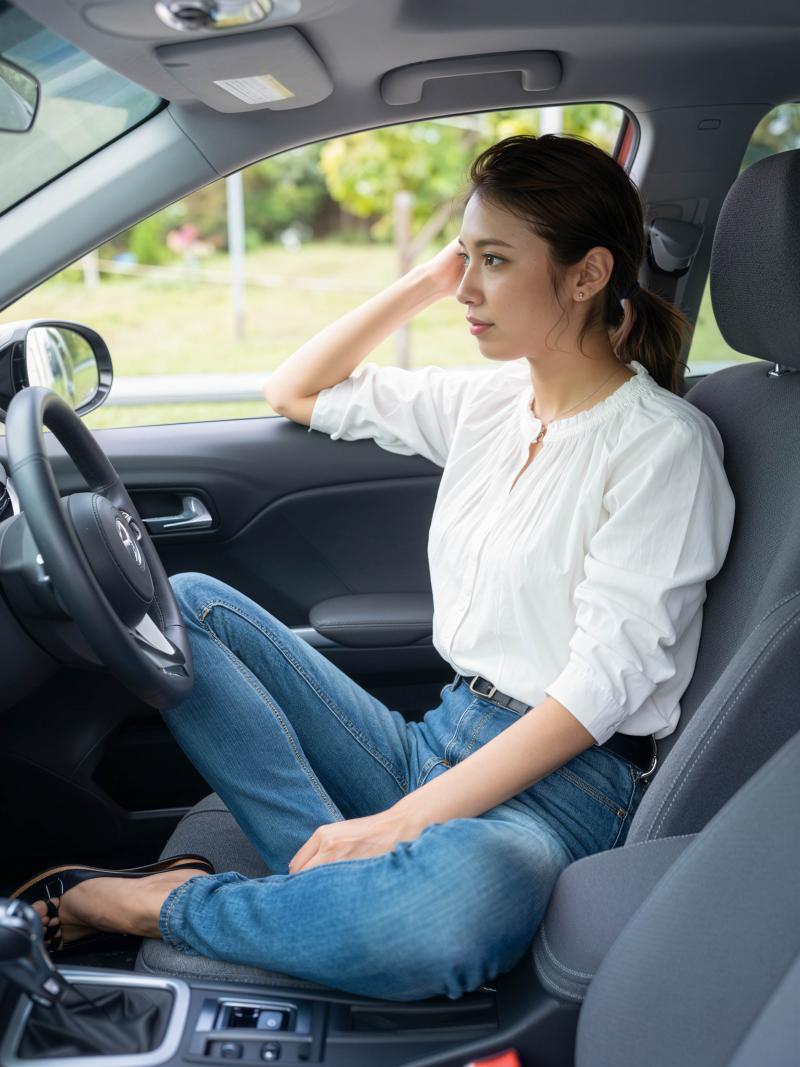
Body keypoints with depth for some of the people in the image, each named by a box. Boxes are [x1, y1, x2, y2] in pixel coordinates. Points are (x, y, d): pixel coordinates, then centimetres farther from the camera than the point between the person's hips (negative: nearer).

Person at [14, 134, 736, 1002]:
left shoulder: (664, 443, -11)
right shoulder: (488, 401, 10)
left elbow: (604, 683, -18)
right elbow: (295, 392, 20)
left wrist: (405, 820, -23)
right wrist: (430, 279, 10)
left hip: (565, 779, -7)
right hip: (437, 744, 7)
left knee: (468, 890, -43)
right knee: (189, 604, -2)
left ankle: (166, 906, -17)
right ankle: (351, 883, -17)